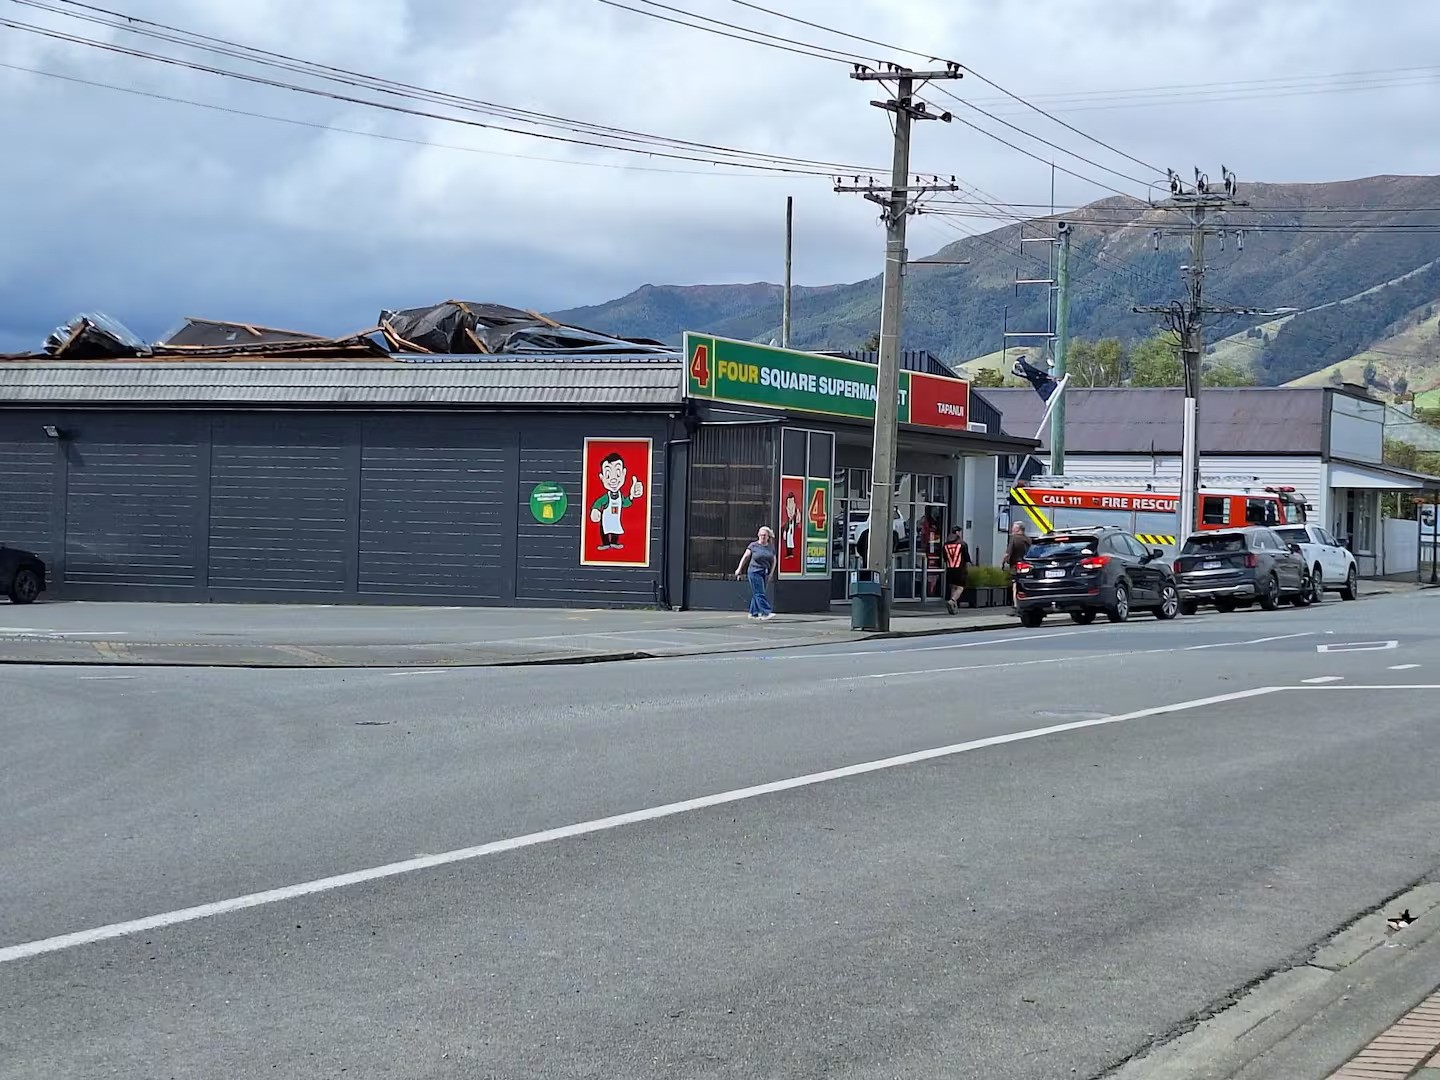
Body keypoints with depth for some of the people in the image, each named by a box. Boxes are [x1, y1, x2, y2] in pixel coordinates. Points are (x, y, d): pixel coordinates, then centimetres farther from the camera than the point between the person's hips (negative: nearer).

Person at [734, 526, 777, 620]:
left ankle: (754, 613, 16)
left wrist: (770, 574, 5)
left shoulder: (771, 547, 7)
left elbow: (773, 561, 14)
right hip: (755, 572, -4)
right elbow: (745, 557, 3)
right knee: (759, 593, -10)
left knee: (756, 594, 10)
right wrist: (739, 569, 3)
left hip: (765, 573, 4)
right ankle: (765, 612, -17)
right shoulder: (753, 545, -3)